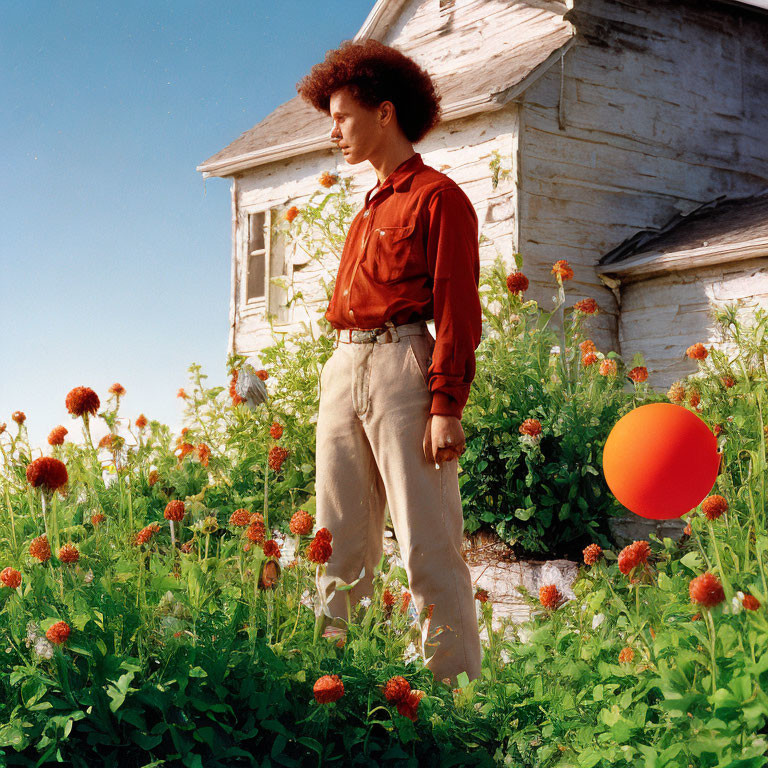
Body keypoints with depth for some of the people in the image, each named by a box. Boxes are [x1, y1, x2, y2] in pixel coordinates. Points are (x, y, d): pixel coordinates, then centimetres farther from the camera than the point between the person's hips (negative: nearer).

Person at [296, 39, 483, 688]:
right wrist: (340, 383, 14)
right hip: (343, 372, 8)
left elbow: (457, 311, -7)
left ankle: (456, 689, -3)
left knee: (429, 547, -8)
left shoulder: (438, 197, 1)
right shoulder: (368, 210, 24)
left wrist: (447, 406, -16)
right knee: (340, 548, 6)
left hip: (404, 364, -8)